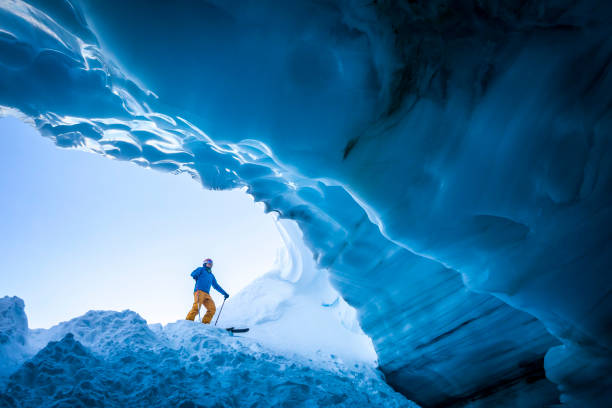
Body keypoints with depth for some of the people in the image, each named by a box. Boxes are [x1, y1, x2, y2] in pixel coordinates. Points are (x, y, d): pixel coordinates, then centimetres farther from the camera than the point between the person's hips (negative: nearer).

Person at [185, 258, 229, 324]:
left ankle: (205, 324, -15)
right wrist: (195, 276, -26)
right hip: (199, 291, -6)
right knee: (196, 308, -25)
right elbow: (193, 274, -1)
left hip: (207, 294, 6)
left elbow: (216, 286, 36)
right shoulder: (201, 269, 17)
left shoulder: (211, 275, 33)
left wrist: (224, 293, 31)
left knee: (212, 309, -13)